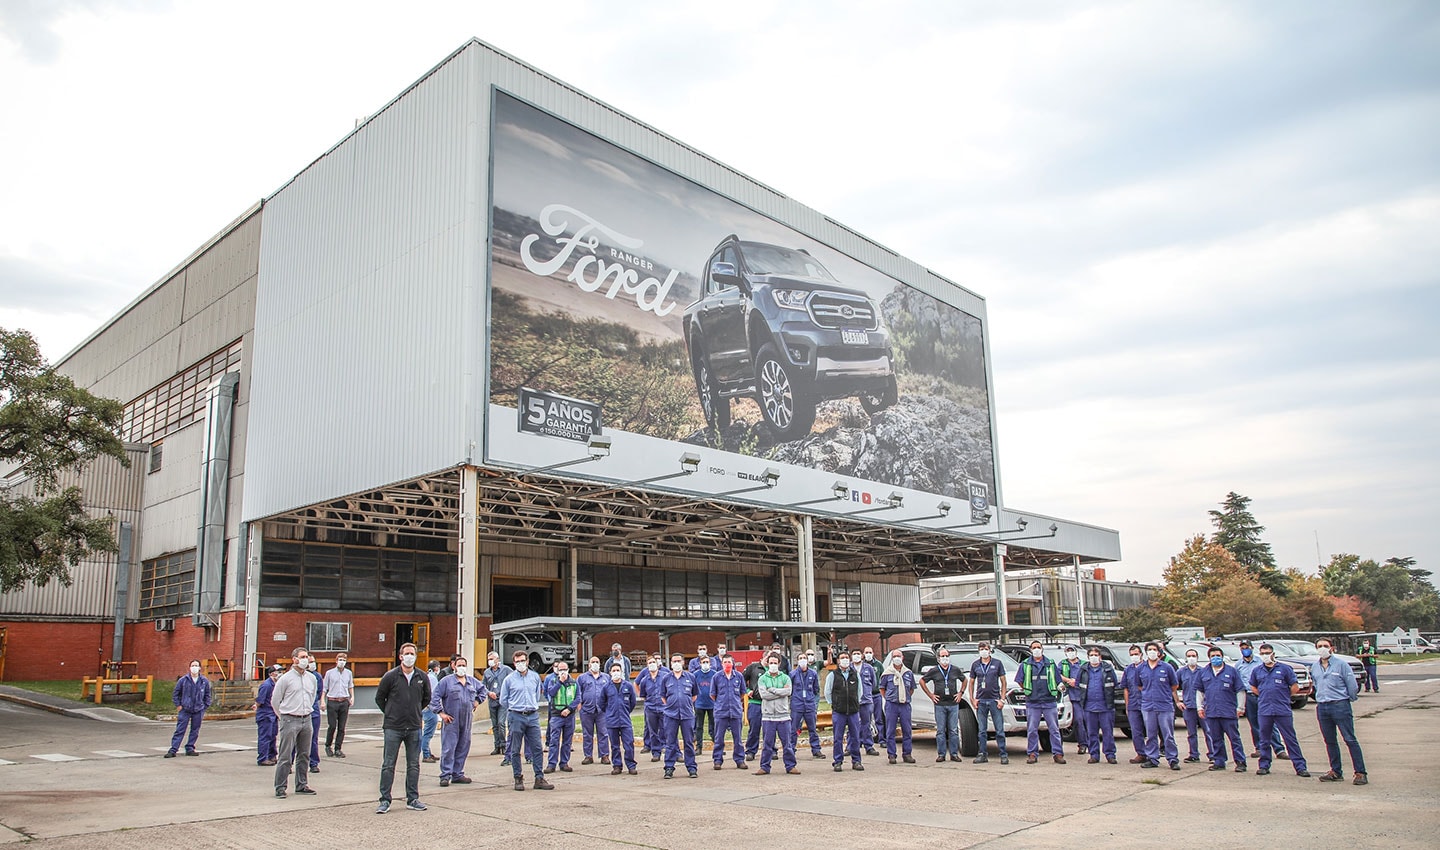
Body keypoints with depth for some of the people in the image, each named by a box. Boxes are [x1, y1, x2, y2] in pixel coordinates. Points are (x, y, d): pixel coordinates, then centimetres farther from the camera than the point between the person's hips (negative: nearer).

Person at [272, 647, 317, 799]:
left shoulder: (312, 678, 9)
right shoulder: (285, 679, -6)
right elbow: (275, 701, 1)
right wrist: (285, 717, 8)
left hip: (306, 720, 5)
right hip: (290, 721, -5)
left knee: (304, 755, 10)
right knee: (285, 756, -5)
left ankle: (301, 785, 19)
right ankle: (280, 787, 2)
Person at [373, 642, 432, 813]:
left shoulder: (423, 677, 3)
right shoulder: (390, 676, -5)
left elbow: (427, 698, 19)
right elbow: (379, 698, 6)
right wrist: (390, 714, 8)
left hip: (414, 727, 3)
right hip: (393, 728, -3)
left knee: (413, 765, 7)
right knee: (388, 765, 1)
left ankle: (412, 799, 16)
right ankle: (385, 800, 9)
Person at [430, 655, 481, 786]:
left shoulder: (472, 681, 13)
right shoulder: (446, 681, -3)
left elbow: (482, 690, 30)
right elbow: (434, 697, -6)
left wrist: (477, 701, 15)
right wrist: (440, 712, -11)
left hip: (466, 721, 5)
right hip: (450, 721, -5)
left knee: (463, 748, 9)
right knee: (448, 748, -7)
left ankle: (457, 774, 17)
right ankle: (445, 775, -2)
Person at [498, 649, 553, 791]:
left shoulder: (535, 677, 7)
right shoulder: (509, 679, 0)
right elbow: (503, 700, 7)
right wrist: (514, 709, 9)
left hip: (533, 716, 2)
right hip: (516, 717, -2)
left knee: (537, 748, 0)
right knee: (515, 750, 3)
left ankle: (539, 778, 4)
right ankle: (518, 779, 12)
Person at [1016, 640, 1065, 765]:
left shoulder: (1050, 664, 11)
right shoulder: (1025, 664, 9)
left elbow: (1059, 682, 15)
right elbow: (1019, 681, 12)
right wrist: (1027, 691, 7)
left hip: (1050, 702, 0)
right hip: (1032, 703, 0)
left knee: (1054, 729, 1)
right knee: (1032, 730, 1)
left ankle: (1058, 754, 6)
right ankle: (1032, 754, 8)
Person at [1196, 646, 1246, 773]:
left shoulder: (1232, 671, 3)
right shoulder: (1203, 672, 12)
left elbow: (1240, 690, 3)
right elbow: (1199, 691, 18)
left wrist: (1240, 707, -1)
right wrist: (1200, 706, 11)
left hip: (1229, 712, -3)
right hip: (1210, 712, 3)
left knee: (1234, 737, -1)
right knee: (1215, 739, 8)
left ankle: (1240, 762, 6)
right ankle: (1218, 762, 15)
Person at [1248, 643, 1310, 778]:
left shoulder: (1284, 669, 0)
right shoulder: (1256, 671, 9)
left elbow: (1295, 687, 4)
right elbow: (1253, 687, 23)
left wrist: (1283, 697, 8)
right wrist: (1264, 696, 12)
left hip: (1283, 711, -3)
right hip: (1264, 711, 3)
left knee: (1290, 739, -1)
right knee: (1265, 740, 8)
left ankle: (1300, 767, 5)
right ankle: (1264, 766, 16)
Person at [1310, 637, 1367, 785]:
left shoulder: (1341, 665, -7)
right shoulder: (1314, 667, 10)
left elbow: (1352, 686, -2)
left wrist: (1350, 700, 8)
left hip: (1340, 705, -5)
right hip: (1322, 707, 6)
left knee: (1350, 740, -6)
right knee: (1330, 741, 11)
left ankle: (1360, 773, -2)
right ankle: (1336, 772, 19)